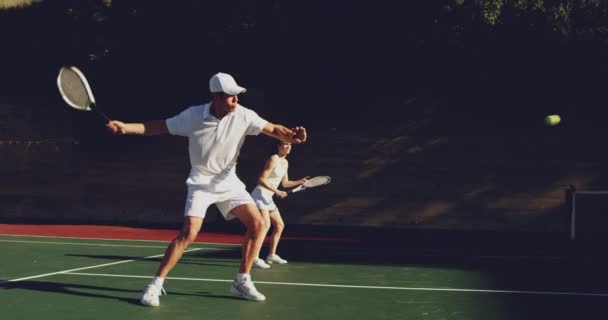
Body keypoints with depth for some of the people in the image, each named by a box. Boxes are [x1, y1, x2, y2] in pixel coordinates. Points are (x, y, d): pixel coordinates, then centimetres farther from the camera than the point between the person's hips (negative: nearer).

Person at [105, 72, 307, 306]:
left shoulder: (243, 116, -15)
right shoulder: (193, 115, -18)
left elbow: (273, 129, -17)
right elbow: (159, 127, -8)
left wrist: (291, 136, -39)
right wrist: (125, 128, -19)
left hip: (229, 182, 4)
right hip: (201, 183, -4)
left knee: (258, 225, -6)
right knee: (189, 232, -21)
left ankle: (242, 282, 9)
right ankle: (155, 285, -10)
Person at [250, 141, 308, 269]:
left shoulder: (285, 163, 14)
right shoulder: (273, 159, -13)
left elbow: (285, 183, 23)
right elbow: (261, 180, -19)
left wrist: (300, 181, 15)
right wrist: (276, 191, -24)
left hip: (268, 198, 10)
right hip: (260, 195, -10)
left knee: (279, 225, 13)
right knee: (265, 224, -24)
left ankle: (272, 255, 22)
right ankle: (254, 258, -28)